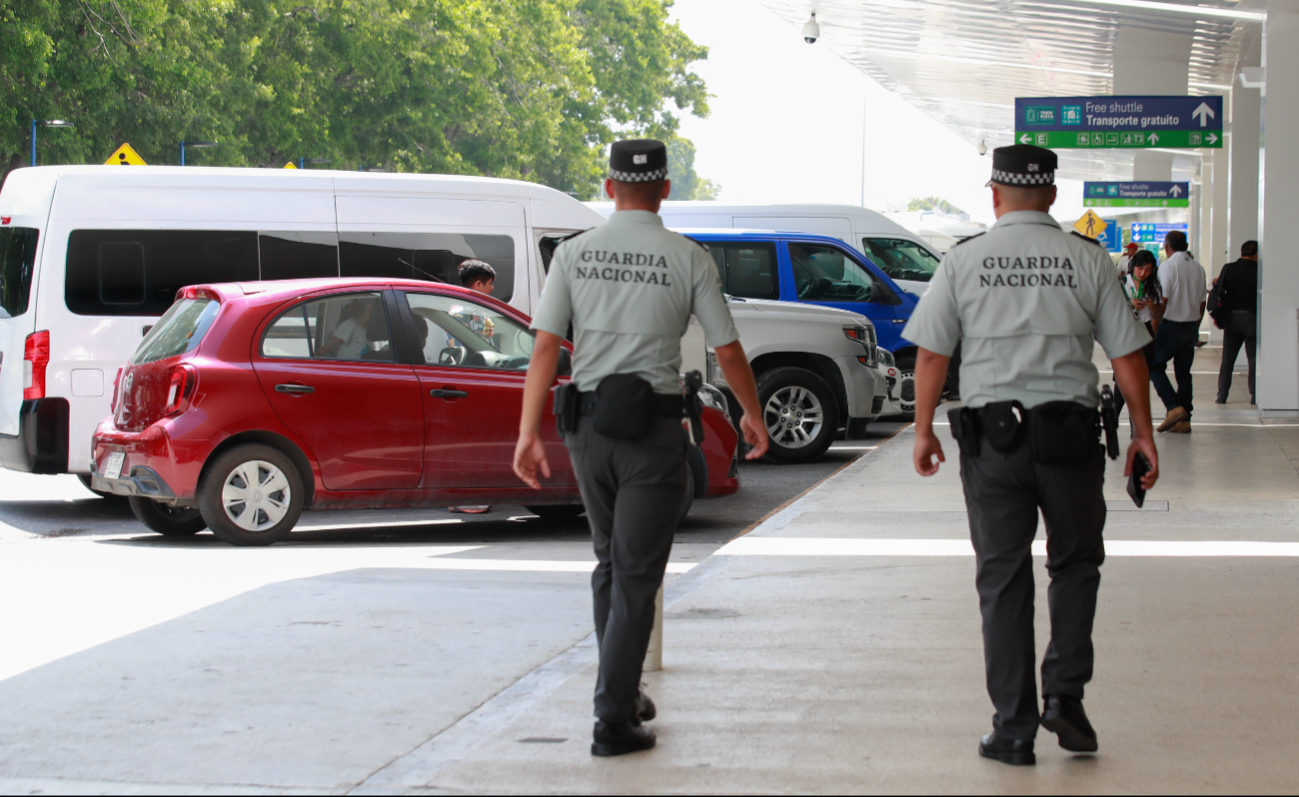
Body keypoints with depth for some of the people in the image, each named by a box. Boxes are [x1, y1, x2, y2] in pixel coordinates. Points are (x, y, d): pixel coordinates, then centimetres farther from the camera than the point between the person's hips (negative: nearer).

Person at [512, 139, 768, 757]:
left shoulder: (573, 253, 1)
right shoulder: (688, 259, -4)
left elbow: (545, 347, -5)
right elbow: (727, 351, 1)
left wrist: (529, 433, -5)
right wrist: (752, 416, 16)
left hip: (587, 424, 3)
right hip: (653, 428, -3)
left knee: (610, 562, 20)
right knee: (637, 572, 0)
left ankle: (621, 693, 29)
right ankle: (614, 717, -5)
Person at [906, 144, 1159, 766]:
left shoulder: (964, 261, 1)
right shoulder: (1087, 261, 1)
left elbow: (931, 352, 0)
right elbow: (1126, 354, 2)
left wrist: (924, 430, 9)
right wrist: (1144, 433, 10)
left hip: (991, 434, 0)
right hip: (1069, 432, 0)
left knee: (1002, 579, 6)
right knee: (1075, 563, 17)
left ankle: (1014, 728, 7)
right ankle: (1064, 692, 4)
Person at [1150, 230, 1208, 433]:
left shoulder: (1168, 266, -12)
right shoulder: (1198, 268, 7)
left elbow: (1163, 300, -16)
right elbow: (1201, 302, 12)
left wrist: (1153, 328, -12)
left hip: (1172, 325, -6)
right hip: (1191, 325, 6)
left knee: (1155, 366, 4)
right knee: (1183, 371, 11)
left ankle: (1174, 407, -12)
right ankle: (1184, 420, 9)